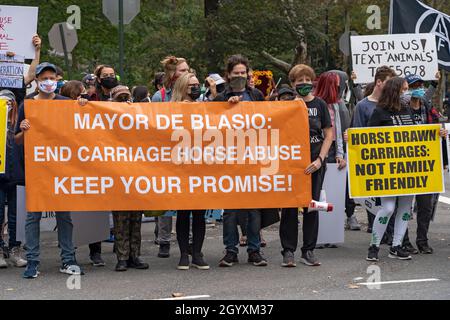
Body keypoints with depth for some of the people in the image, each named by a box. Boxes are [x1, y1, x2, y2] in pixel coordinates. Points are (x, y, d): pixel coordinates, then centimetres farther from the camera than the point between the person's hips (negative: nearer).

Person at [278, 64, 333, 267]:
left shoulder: (320, 104, 6)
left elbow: (329, 134, 4)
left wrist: (320, 159, -5)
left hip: (315, 163, 1)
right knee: (290, 206, -2)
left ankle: (308, 251, 12)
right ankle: (288, 251, 4)